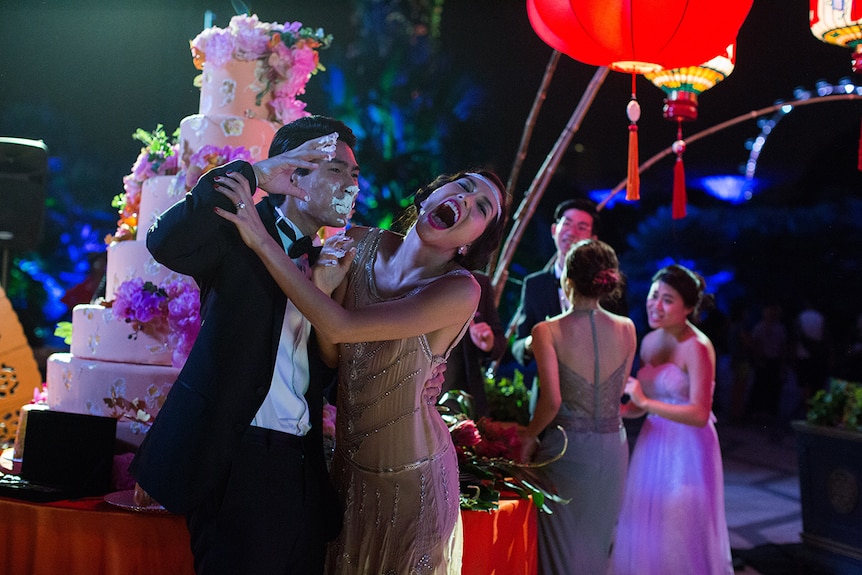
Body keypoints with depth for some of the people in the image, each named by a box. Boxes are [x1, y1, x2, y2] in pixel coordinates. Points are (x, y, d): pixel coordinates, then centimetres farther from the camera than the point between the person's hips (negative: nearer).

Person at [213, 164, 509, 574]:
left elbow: (341, 328, -31)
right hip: (350, 461, 5)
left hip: (409, 476, -5)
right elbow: (332, 356, -4)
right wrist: (322, 287, -22)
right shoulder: (361, 245, -8)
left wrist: (261, 240, -31)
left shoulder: (460, 291, -24)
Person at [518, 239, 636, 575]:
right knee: (598, 543, 20)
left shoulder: (548, 331, -14)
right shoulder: (626, 329, -3)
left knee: (562, 547, 12)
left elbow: (552, 399, -21)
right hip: (613, 449, 4)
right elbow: (618, 392, 4)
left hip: (567, 447, -4)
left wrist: (529, 436, -6)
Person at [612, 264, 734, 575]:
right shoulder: (649, 342, 7)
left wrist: (644, 402, -23)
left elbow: (700, 415, -22)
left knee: (681, 537, 2)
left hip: (687, 449, -7)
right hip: (653, 446, 7)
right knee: (645, 533, 13)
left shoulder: (697, 347, -15)